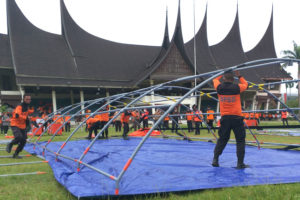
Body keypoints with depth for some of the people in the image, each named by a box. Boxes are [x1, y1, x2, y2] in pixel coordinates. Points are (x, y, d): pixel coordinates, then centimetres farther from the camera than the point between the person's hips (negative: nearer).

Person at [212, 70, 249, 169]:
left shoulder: (219, 88, -2)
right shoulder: (237, 87, -6)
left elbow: (215, 80, 21)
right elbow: (245, 84, 16)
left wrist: (222, 74, 30)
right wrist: (239, 76, 24)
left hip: (225, 118, 3)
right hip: (236, 117, -3)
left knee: (222, 139, 15)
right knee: (240, 140, 5)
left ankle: (215, 159, 11)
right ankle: (240, 163, 4)